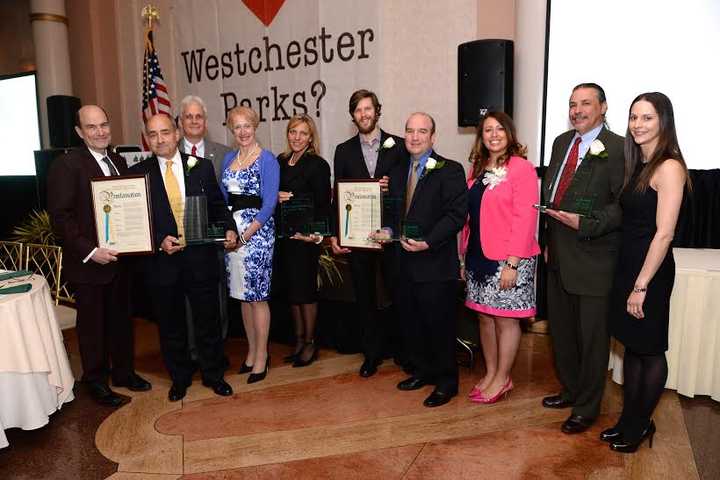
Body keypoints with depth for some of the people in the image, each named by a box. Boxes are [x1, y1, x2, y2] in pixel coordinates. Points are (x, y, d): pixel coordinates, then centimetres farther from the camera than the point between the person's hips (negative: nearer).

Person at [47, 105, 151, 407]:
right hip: (88, 262, -6)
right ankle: (96, 381, 27)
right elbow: (60, 217, -16)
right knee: (92, 324, 10)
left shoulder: (118, 162, 8)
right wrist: (89, 252, -22)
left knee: (121, 318, 18)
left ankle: (123, 371, 36)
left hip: (119, 258, 6)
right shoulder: (66, 166, -12)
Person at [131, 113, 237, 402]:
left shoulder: (202, 167, 2)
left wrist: (229, 228, -9)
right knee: (171, 326, 15)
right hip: (161, 261, 0)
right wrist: (159, 241, -15)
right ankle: (180, 378, 35)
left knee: (208, 321, 12)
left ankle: (213, 374, 32)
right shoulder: (138, 173, -1)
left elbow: (217, 205, 7)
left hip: (200, 257, 0)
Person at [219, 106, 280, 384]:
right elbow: (222, 197, 14)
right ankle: (251, 351, 25)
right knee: (242, 294, 12)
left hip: (257, 231, -6)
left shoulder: (267, 160, -6)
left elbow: (269, 204, -11)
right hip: (232, 230, 6)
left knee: (257, 295, -2)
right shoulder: (228, 159, 13)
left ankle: (261, 357, 11)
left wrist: (246, 235, -16)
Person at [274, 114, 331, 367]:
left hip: (304, 235, -6)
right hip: (282, 234, 6)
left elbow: (323, 204, -11)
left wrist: (315, 232, -20)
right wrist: (276, 196, -5)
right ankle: (299, 340, 26)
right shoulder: (279, 161, 10)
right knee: (290, 289, 12)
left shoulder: (318, 165, -7)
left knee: (305, 288, 2)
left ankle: (310, 343, 17)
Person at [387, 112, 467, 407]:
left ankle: (446, 381, 22)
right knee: (410, 322, 16)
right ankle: (422, 371, 35)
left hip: (435, 264, -6)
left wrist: (428, 242, -21)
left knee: (439, 324, 3)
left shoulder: (450, 171, -6)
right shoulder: (398, 172, 14)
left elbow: (456, 214, -14)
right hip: (403, 262, 7)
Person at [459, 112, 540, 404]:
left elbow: (525, 218, -14)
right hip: (478, 257, 7)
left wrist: (512, 263, -18)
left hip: (508, 259, -6)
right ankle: (490, 373, 28)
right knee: (484, 316, 13)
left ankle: (502, 379, 20)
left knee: (505, 318, 4)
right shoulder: (477, 170, 13)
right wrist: (464, 257, 10)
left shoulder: (521, 167, -8)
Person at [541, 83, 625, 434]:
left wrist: (585, 224, -25)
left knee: (591, 336, 7)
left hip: (592, 257, -7)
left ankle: (586, 408, 25)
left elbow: (622, 205, -15)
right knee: (560, 329, 20)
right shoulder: (561, 142, 11)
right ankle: (570, 389, 41)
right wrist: (548, 239, 10)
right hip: (558, 256, 7)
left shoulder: (617, 148, -11)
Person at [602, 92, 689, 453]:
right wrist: (630, 279, 8)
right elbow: (630, 221, 10)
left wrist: (641, 285, -18)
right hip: (627, 265, 8)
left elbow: (664, 233, -19)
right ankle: (629, 419, 30)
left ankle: (641, 424, 25)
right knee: (631, 346, 16)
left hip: (651, 271, -8)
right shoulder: (638, 165, 10)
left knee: (650, 351, 8)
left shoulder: (669, 167, -15)